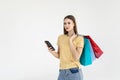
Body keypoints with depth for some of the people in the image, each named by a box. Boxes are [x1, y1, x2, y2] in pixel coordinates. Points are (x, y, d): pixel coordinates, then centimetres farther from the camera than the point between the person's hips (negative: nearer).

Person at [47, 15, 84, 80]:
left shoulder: (79, 39, -4)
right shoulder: (60, 37, 8)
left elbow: (76, 57, -13)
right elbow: (59, 56, 13)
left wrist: (70, 41, -13)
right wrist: (52, 52, -7)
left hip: (74, 71, -4)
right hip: (62, 71, 4)